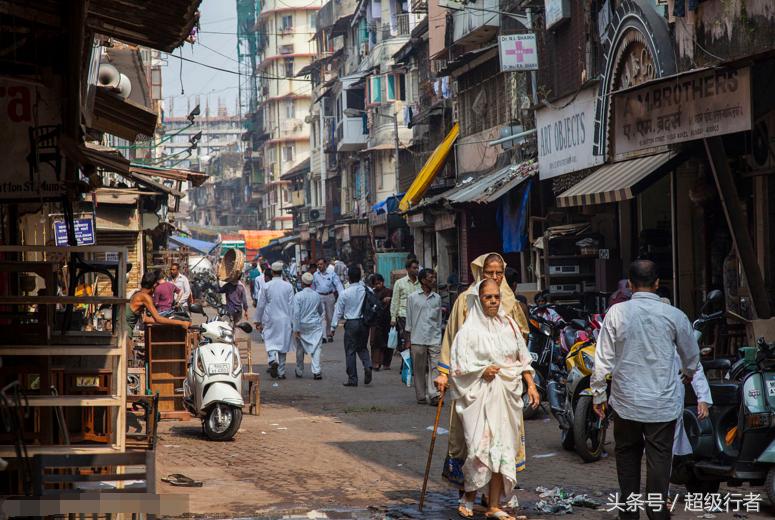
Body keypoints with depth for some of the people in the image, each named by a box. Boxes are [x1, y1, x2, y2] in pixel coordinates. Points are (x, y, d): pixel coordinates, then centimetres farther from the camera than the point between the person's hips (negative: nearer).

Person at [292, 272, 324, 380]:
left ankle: (299, 371, 24)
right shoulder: (317, 296, 1)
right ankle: (316, 371, -14)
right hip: (315, 325, 2)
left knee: (300, 349, 13)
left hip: (302, 325, -2)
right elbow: (321, 311, 16)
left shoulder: (298, 295, -12)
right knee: (316, 348, -1)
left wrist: (295, 329, -13)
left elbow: (295, 313, -16)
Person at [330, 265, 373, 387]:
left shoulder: (345, 293, -10)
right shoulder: (368, 290, -3)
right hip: (364, 322, 3)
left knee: (350, 351, 5)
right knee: (362, 347, 20)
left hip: (351, 323, -3)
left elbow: (338, 311, -4)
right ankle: (367, 366, -7)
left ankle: (352, 379, 6)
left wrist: (333, 327, 4)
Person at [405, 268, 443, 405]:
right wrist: (408, 340, 3)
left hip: (434, 339, 2)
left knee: (435, 367, -8)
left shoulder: (437, 298, 11)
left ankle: (434, 395, -12)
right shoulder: (413, 298, 3)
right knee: (419, 369, 2)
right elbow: (409, 321, 5)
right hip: (418, 339, -2)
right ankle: (421, 396, 9)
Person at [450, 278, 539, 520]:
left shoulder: (509, 324, 11)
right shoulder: (469, 330, -3)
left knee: (502, 450, 3)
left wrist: (531, 385, 7)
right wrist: (483, 371, -16)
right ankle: (468, 498, 8)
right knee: (481, 448, -12)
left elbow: (523, 358, 15)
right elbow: (458, 365, -5)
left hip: (508, 395, 4)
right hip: (481, 395, -4)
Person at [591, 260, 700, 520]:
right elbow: (691, 353, 10)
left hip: (626, 401, 1)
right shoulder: (673, 315, -6)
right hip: (663, 401, -1)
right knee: (659, 458, 4)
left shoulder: (617, 313, -8)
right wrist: (689, 372, 32)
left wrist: (598, 394, 6)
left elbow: (604, 359, -6)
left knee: (627, 454, 15)